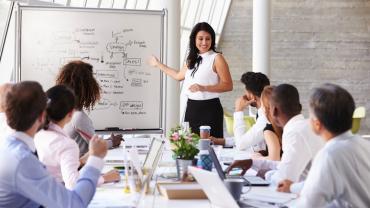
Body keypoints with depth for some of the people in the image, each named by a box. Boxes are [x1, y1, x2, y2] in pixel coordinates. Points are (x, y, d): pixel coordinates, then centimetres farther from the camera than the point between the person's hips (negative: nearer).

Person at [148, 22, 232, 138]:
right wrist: (158, 64, 40)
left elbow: (228, 85, -11)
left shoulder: (216, 58, -6)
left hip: (209, 108, -6)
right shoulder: (192, 59, 15)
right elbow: (178, 75, 32)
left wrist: (204, 88, -21)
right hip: (191, 108, 6)